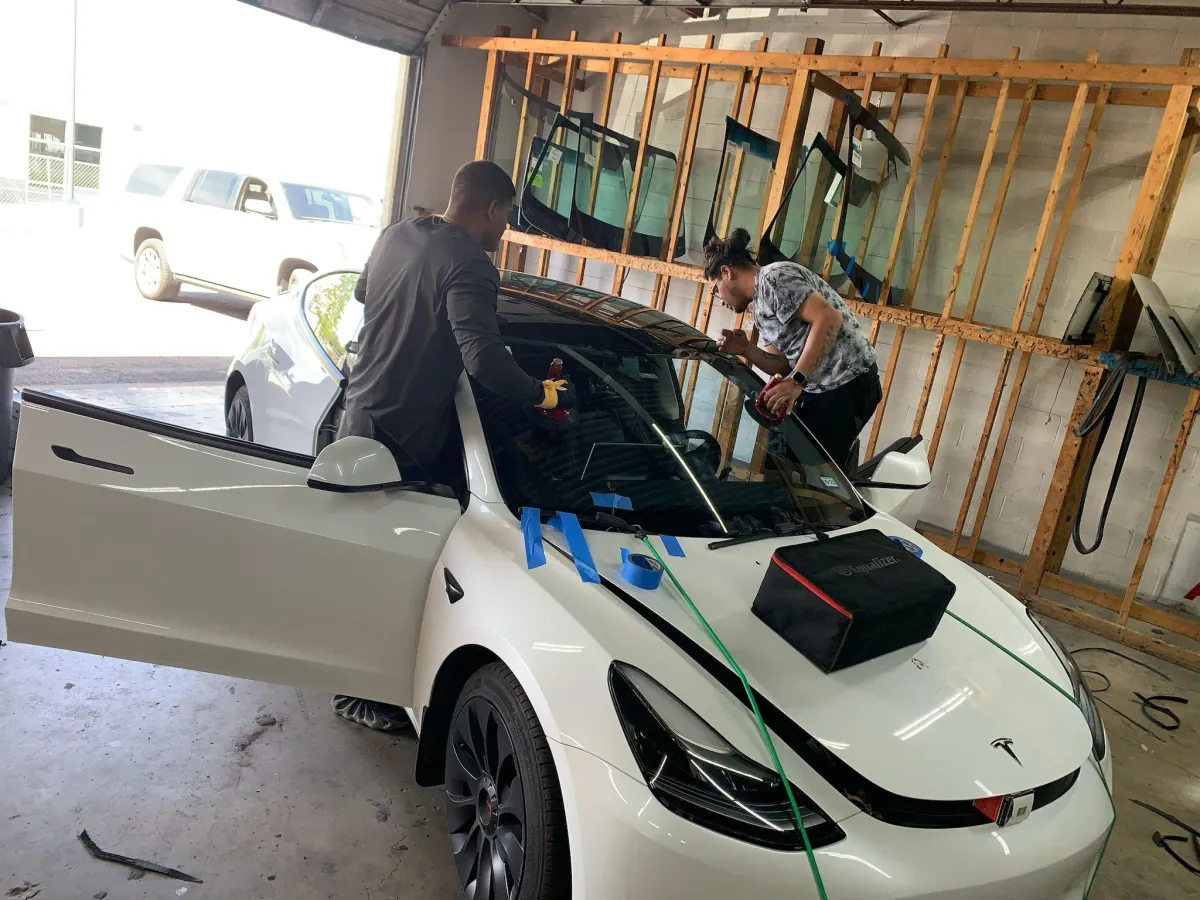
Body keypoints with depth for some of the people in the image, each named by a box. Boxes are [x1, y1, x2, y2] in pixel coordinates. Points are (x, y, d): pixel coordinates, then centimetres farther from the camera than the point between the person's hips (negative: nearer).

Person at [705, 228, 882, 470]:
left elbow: (829, 318, -24)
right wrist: (745, 350, -1)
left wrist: (797, 381, -28)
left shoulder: (774, 277, -12)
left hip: (847, 387, -10)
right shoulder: (760, 309, 19)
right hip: (817, 390, 10)